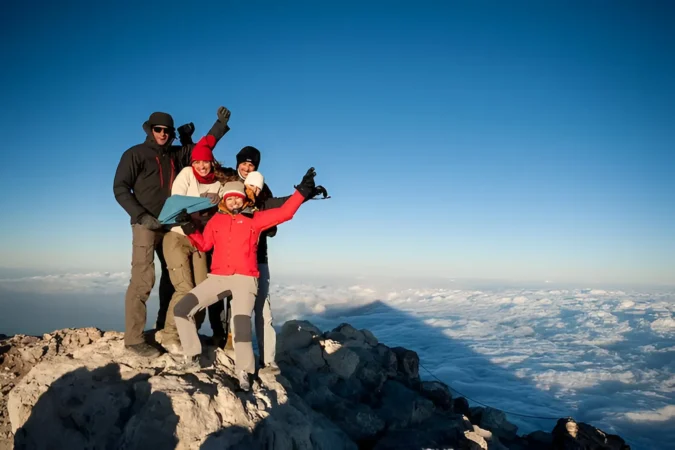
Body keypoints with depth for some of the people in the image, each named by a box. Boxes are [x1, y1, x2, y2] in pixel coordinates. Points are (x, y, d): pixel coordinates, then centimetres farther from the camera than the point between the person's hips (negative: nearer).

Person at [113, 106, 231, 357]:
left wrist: (221, 124, 9)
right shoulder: (135, 154, -1)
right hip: (146, 224, -6)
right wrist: (141, 215, -17)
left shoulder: (178, 154, 12)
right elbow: (120, 188, -6)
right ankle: (134, 338, -9)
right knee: (143, 278, -13)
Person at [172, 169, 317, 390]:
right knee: (181, 308, -5)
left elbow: (284, 213, 2)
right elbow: (204, 245, 16)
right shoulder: (216, 220, 15)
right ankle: (192, 356, 10)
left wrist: (302, 191, -5)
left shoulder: (255, 218, 8)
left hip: (245, 279, -4)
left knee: (241, 322, -24)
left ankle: (244, 372, -9)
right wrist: (189, 228, 2)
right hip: (217, 277, 4)